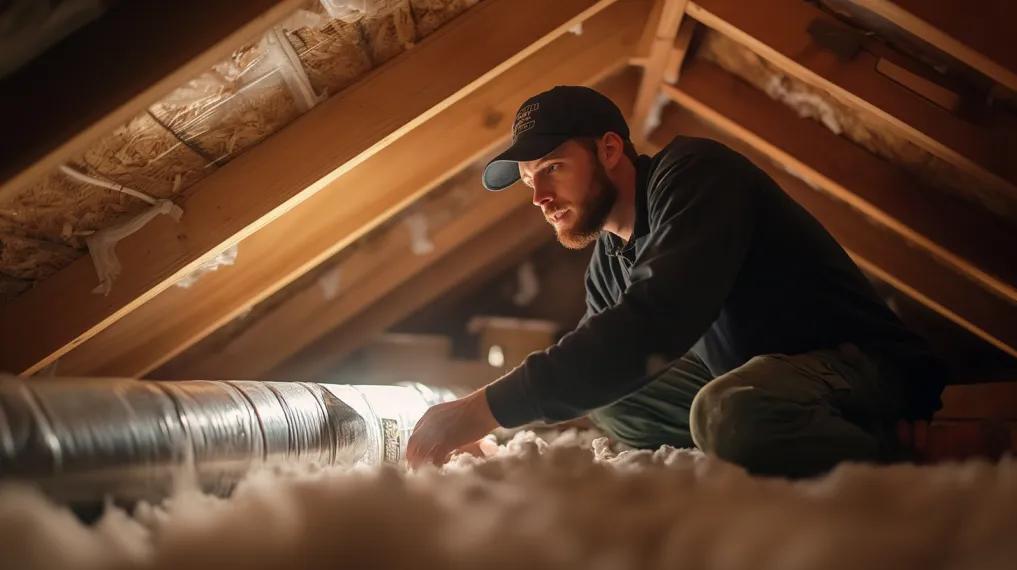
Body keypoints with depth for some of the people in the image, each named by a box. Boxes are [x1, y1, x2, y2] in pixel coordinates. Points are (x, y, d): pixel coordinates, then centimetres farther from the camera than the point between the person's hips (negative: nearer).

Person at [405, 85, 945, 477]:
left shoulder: (692, 172, -20)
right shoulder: (607, 263, 8)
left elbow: (658, 322, -36)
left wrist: (491, 405, -38)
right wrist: (481, 428, -3)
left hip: (865, 365, -9)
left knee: (731, 412, -38)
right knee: (606, 397, 2)